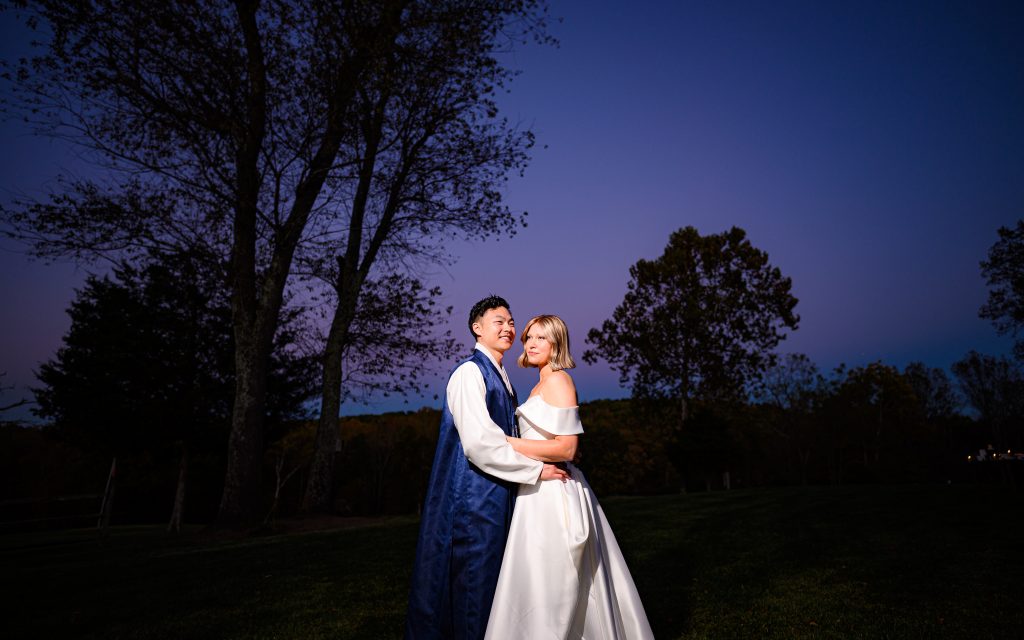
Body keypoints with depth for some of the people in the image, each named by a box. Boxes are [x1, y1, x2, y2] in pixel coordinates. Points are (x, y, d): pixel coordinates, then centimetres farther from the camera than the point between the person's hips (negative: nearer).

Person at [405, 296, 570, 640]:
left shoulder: (499, 376, 14)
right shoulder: (470, 372, -16)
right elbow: (479, 443, -25)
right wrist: (536, 469, -17)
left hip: (497, 495, 9)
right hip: (474, 495, -9)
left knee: (492, 579, 17)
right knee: (473, 580, 1)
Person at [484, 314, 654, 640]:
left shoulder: (558, 381, -12)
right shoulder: (541, 386, 17)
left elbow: (566, 448, -19)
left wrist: (506, 442, -18)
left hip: (553, 493, -10)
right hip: (543, 490, 10)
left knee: (546, 586, -3)